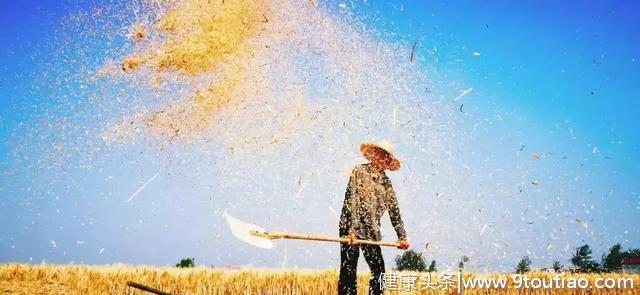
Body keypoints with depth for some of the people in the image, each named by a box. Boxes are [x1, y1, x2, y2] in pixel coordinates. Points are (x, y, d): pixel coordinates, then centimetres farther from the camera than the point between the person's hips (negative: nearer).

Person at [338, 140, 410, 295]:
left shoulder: (386, 182, 13)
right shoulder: (360, 171, -3)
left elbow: (394, 211, 14)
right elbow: (351, 201, -12)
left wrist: (402, 237, 6)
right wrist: (351, 231, -21)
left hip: (372, 232, 6)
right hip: (351, 229, -6)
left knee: (379, 270, 3)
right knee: (348, 270, -7)